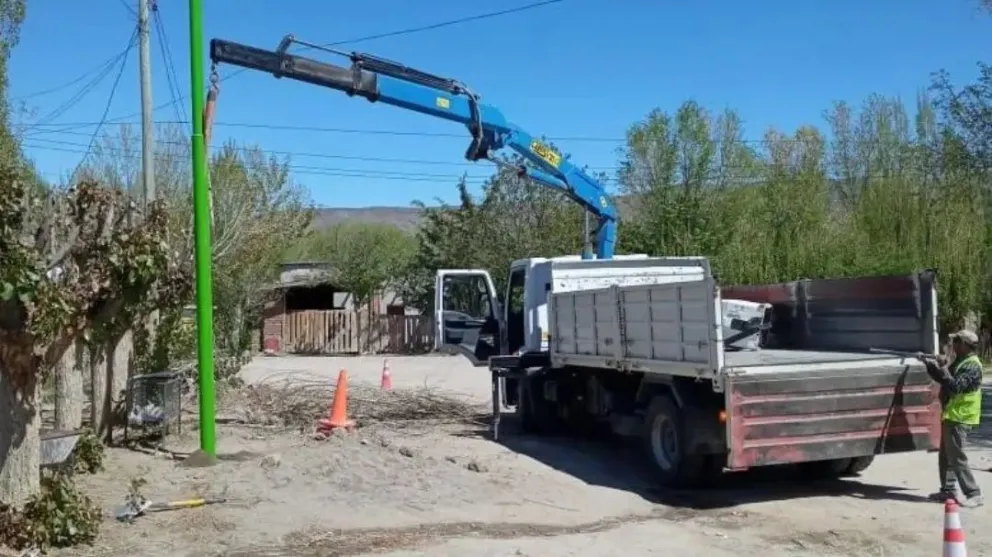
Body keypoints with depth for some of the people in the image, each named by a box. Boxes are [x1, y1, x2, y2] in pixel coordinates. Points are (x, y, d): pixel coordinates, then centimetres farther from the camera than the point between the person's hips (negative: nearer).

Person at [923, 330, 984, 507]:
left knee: (957, 458, -8)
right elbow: (943, 378, 20)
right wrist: (930, 364, 10)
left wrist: (943, 368, -26)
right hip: (951, 415, 10)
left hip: (959, 418, -10)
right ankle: (948, 491, 23)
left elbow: (955, 386, -27)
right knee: (946, 457, 15)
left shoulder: (972, 366, -18)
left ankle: (974, 495, -4)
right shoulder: (960, 361, 13)